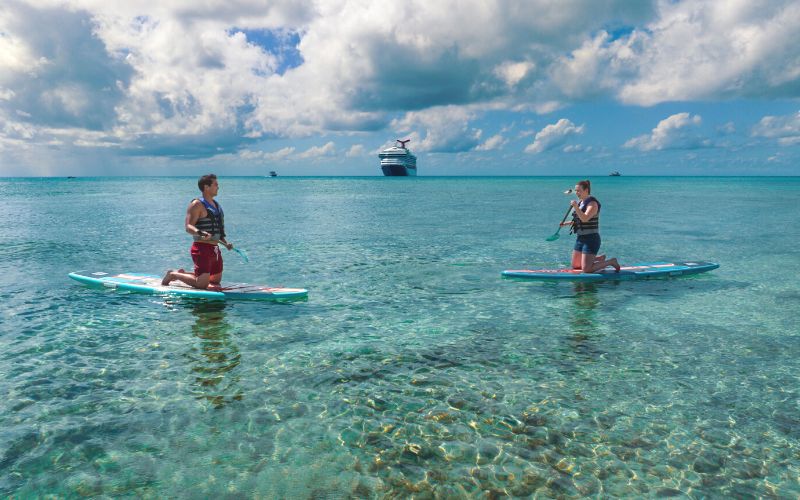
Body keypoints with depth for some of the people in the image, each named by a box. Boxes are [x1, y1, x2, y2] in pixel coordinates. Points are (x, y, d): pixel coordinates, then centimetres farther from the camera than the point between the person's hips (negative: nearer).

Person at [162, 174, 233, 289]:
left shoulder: (216, 204, 16)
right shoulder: (197, 204, -10)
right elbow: (189, 227, -19)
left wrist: (225, 242, 16)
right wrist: (200, 233, -37)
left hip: (215, 249, 9)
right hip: (202, 249, -9)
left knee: (216, 281, 16)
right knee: (202, 284, -10)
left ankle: (183, 273, 29)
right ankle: (173, 274, 13)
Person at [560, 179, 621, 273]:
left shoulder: (592, 203, -15)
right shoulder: (580, 202, 12)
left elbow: (585, 218, -30)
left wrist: (575, 207, -35)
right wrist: (568, 223, 10)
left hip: (591, 239, -9)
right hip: (580, 238, 9)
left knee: (586, 270, -11)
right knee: (575, 266, 15)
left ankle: (611, 262, 9)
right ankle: (600, 259, 31)